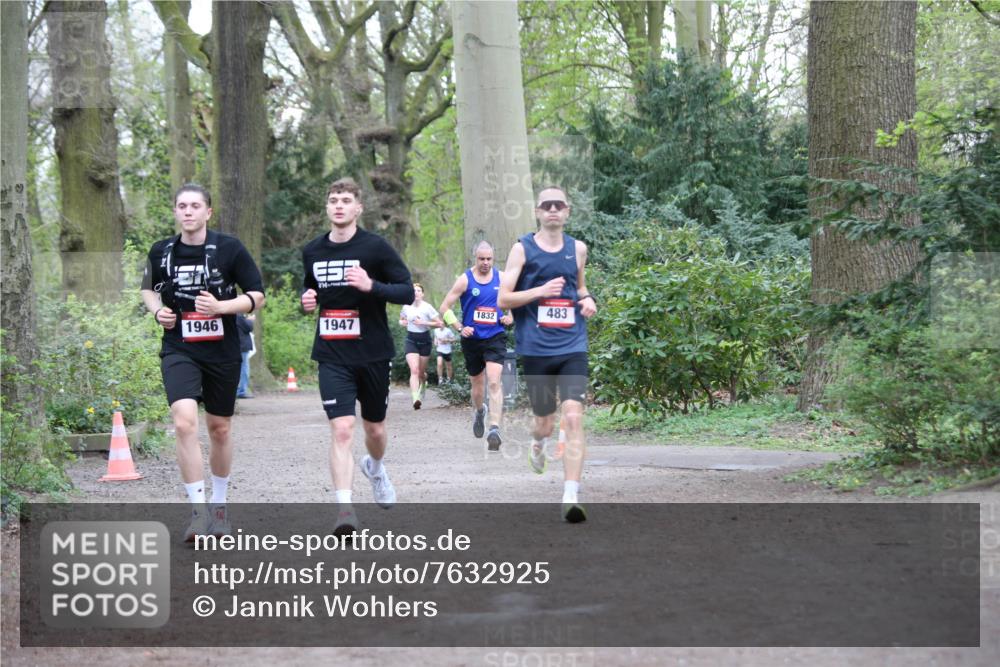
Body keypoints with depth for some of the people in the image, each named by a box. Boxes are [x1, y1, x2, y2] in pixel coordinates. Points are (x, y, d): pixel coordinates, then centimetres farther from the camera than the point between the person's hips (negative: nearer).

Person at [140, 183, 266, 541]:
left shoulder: (229, 248, -5)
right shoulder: (161, 251, 2)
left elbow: (257, 296, -2)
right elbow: (148, 288, 21)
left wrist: (221, 306, -17)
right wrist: (157, 310, 0)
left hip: (222, 351, 0)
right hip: (178, 351, 0)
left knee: (219, 429, 11)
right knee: (184, 422, -20)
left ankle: (218, 505, 31)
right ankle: (198, 509, -14)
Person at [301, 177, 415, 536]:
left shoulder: (376, 247, -7)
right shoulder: (312, 251, 6)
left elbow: (407, 291, -8)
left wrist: (371, 285, -24)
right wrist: (307, 300, 0)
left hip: (373, 354, -1)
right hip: (332, 357, 1)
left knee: (374, 429, 15)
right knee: (341, 429, -15)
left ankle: (375, 467, 49)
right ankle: (345, 507, -16)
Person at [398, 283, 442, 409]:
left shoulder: (427, 307, -8)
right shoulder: (406, 307, 1)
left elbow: (439, 324, -8)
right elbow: (401, 320, 20)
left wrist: (423, 323, -17)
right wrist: (403, 323, -4)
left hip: (424, 341, 0)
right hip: (411, 340, 0)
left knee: (421, 372, 11)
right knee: (414, 370, -18)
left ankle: (423, 385, 47)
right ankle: (415, 398, -29)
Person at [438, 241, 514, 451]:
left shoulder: (501, 278, 2)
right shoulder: (465, 280, -4)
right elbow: (445, 307, -3)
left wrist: (511, 316, 0)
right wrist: (460, 328, -13)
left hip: (495, 338, 0)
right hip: (472, 339, 0)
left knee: (494, 382, -18)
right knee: (477, 384, 14)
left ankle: (494, 428, -24)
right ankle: (479, 411, 47)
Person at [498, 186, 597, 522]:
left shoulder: (577, 249, 10)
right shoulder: (522, 248, 0)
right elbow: (503, 298, -3)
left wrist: (588, 300, 5)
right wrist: (541, 291, -17)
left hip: (572, 347, 1)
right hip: (535, 349, -1)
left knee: (573, 417, -15)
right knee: (545, 423, 9)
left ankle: (571, 497, -18)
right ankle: (537, 442, 49)